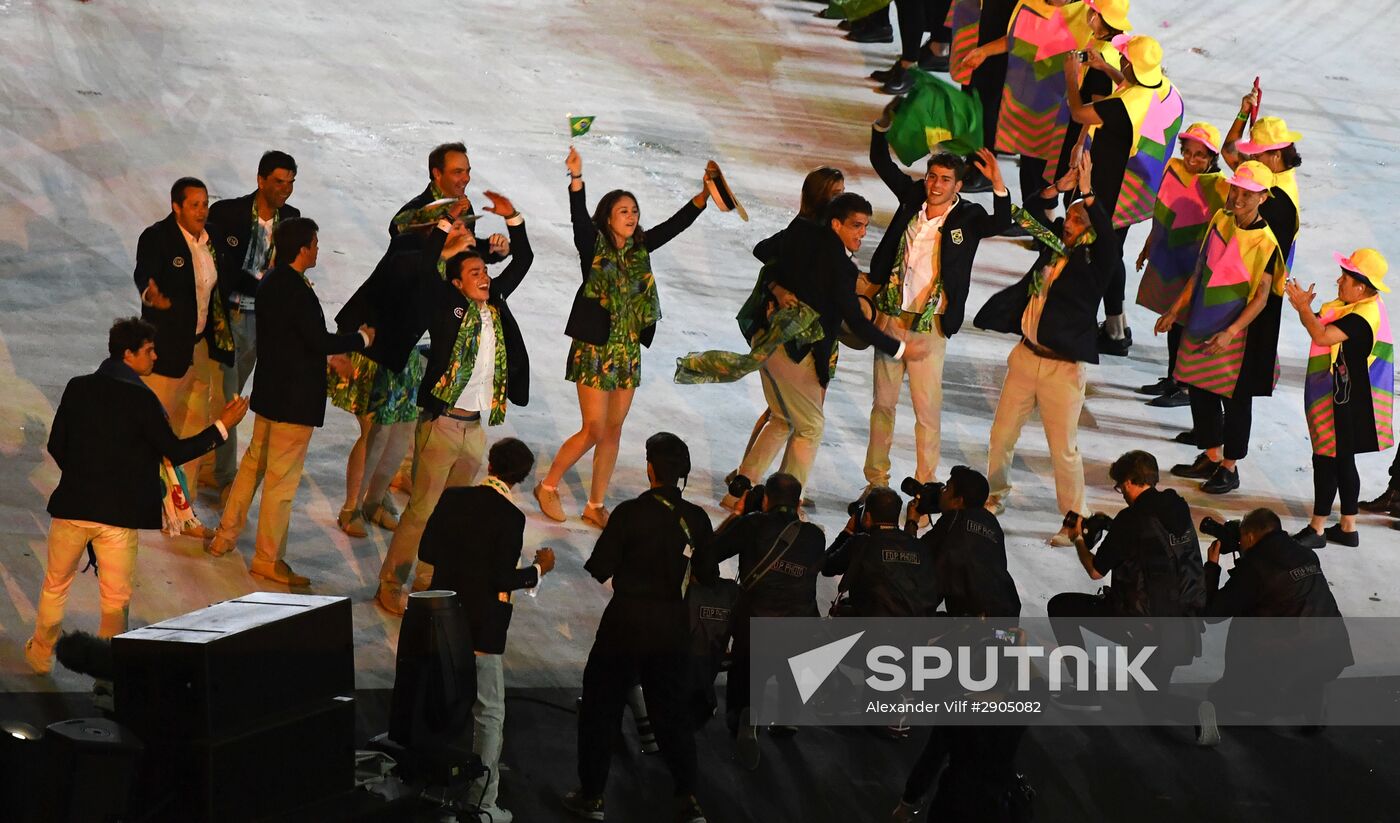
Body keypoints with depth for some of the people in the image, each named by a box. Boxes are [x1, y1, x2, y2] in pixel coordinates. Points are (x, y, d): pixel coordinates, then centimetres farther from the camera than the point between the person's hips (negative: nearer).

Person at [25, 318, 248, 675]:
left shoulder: (78, 388, 0)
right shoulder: (141, 398, -13)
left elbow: (56, 444, 6)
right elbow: (175, 451, -10)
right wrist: (222, 426, -4)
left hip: (72, 502, 4)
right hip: (118, 512, -4)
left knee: (56, 584, 22)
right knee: (116, 597, 9)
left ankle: (41, 654, 34)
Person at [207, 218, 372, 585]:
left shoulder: (270, 282, 6)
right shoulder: (298, 291, -23)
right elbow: (320, 340, -22)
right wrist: (363, 338, -7)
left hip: (269, 391, 9)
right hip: (295, 399, -9)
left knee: (253, 464, 21)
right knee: (282, 478, 0)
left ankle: (225, 537, 28)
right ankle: (268, 559, 7)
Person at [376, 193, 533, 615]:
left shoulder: (495, 303, 13)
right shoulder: (447, 306, -3)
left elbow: (523, 260, 19)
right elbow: (424, 266, -17)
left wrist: (513, 218, 9)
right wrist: (447, 224, -16)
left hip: (476, 429, 6)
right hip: (441, 424, -6)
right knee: (421, 510, -6)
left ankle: (427, 583, 19)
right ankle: (390, 586, 0)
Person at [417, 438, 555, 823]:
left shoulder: (453, 498, -1)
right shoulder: (510, 516, -16)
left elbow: (426, 551, 2)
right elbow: (504, 579, -18)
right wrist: (539, 569, -1)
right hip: (482, 626, -6)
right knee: (488, 715, 4)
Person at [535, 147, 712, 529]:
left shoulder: (640, 249, 6)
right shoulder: (594, 246, -9)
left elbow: (676, 224, 4)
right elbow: (579, 218, -26)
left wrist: (705, 195, -9)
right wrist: (576, 178, -42)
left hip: (628, 351, 6)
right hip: (595, 349, -6)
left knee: (613, 431, 9)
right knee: (593, 431, -6)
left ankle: (596, 505, 18)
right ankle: (548, 487, 13)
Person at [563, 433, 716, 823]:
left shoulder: (630, 513, -16)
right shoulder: (696, 519, -5)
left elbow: (598, 570, -13)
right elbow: (708, 576, 2)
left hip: (626, 621, -3)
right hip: (673, 626, 3)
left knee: (601, 706, 11)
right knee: (672, 710, 15)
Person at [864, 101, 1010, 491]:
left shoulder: (968, 217, -6)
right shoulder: (913, 196, 4)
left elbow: (1000, 223, -23)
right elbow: (881, 164, 9)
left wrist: (997, 183, -37)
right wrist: (882, 126, -5)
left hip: (930, 324, -4)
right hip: (891, 315, 4)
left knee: (928, 407, -3)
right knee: (883, 401, 12)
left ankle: (924, 484, 6)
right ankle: (876, 478, 23)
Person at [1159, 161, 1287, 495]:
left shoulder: (1265, 241, -17)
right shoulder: (1221, 221, 1)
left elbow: (1262, 296, -18)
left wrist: (1230, 332, -28)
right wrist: (1175, 310, 11)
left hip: (1238, 331, -6)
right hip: (1203, 323, 7)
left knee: (1234, 398, 5)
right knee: (1199, 390, 14)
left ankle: (1229, 468, 18)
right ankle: (1210, 457, 30)